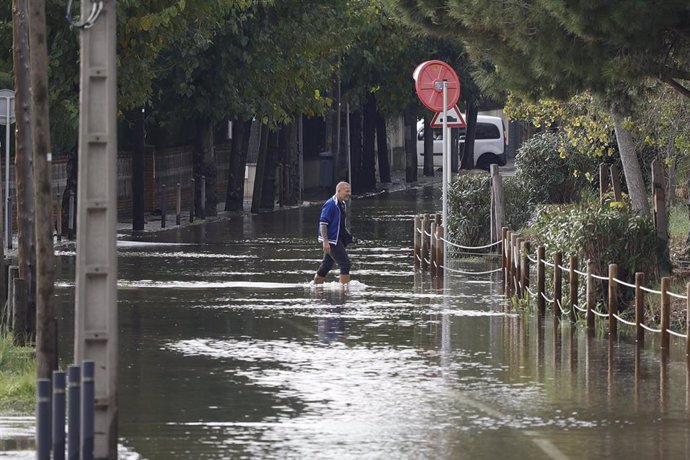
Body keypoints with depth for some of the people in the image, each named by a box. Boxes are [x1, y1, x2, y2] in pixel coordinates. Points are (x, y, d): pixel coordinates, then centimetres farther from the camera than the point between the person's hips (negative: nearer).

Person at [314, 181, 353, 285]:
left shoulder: (342, 204, 14)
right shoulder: (330, 205, -15)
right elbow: (323, 223, -19)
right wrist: (325, 241, -25)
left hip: (338, 240, 9)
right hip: (331, 241, -9)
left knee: (326, 266, 15)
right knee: (345, 263, -13)